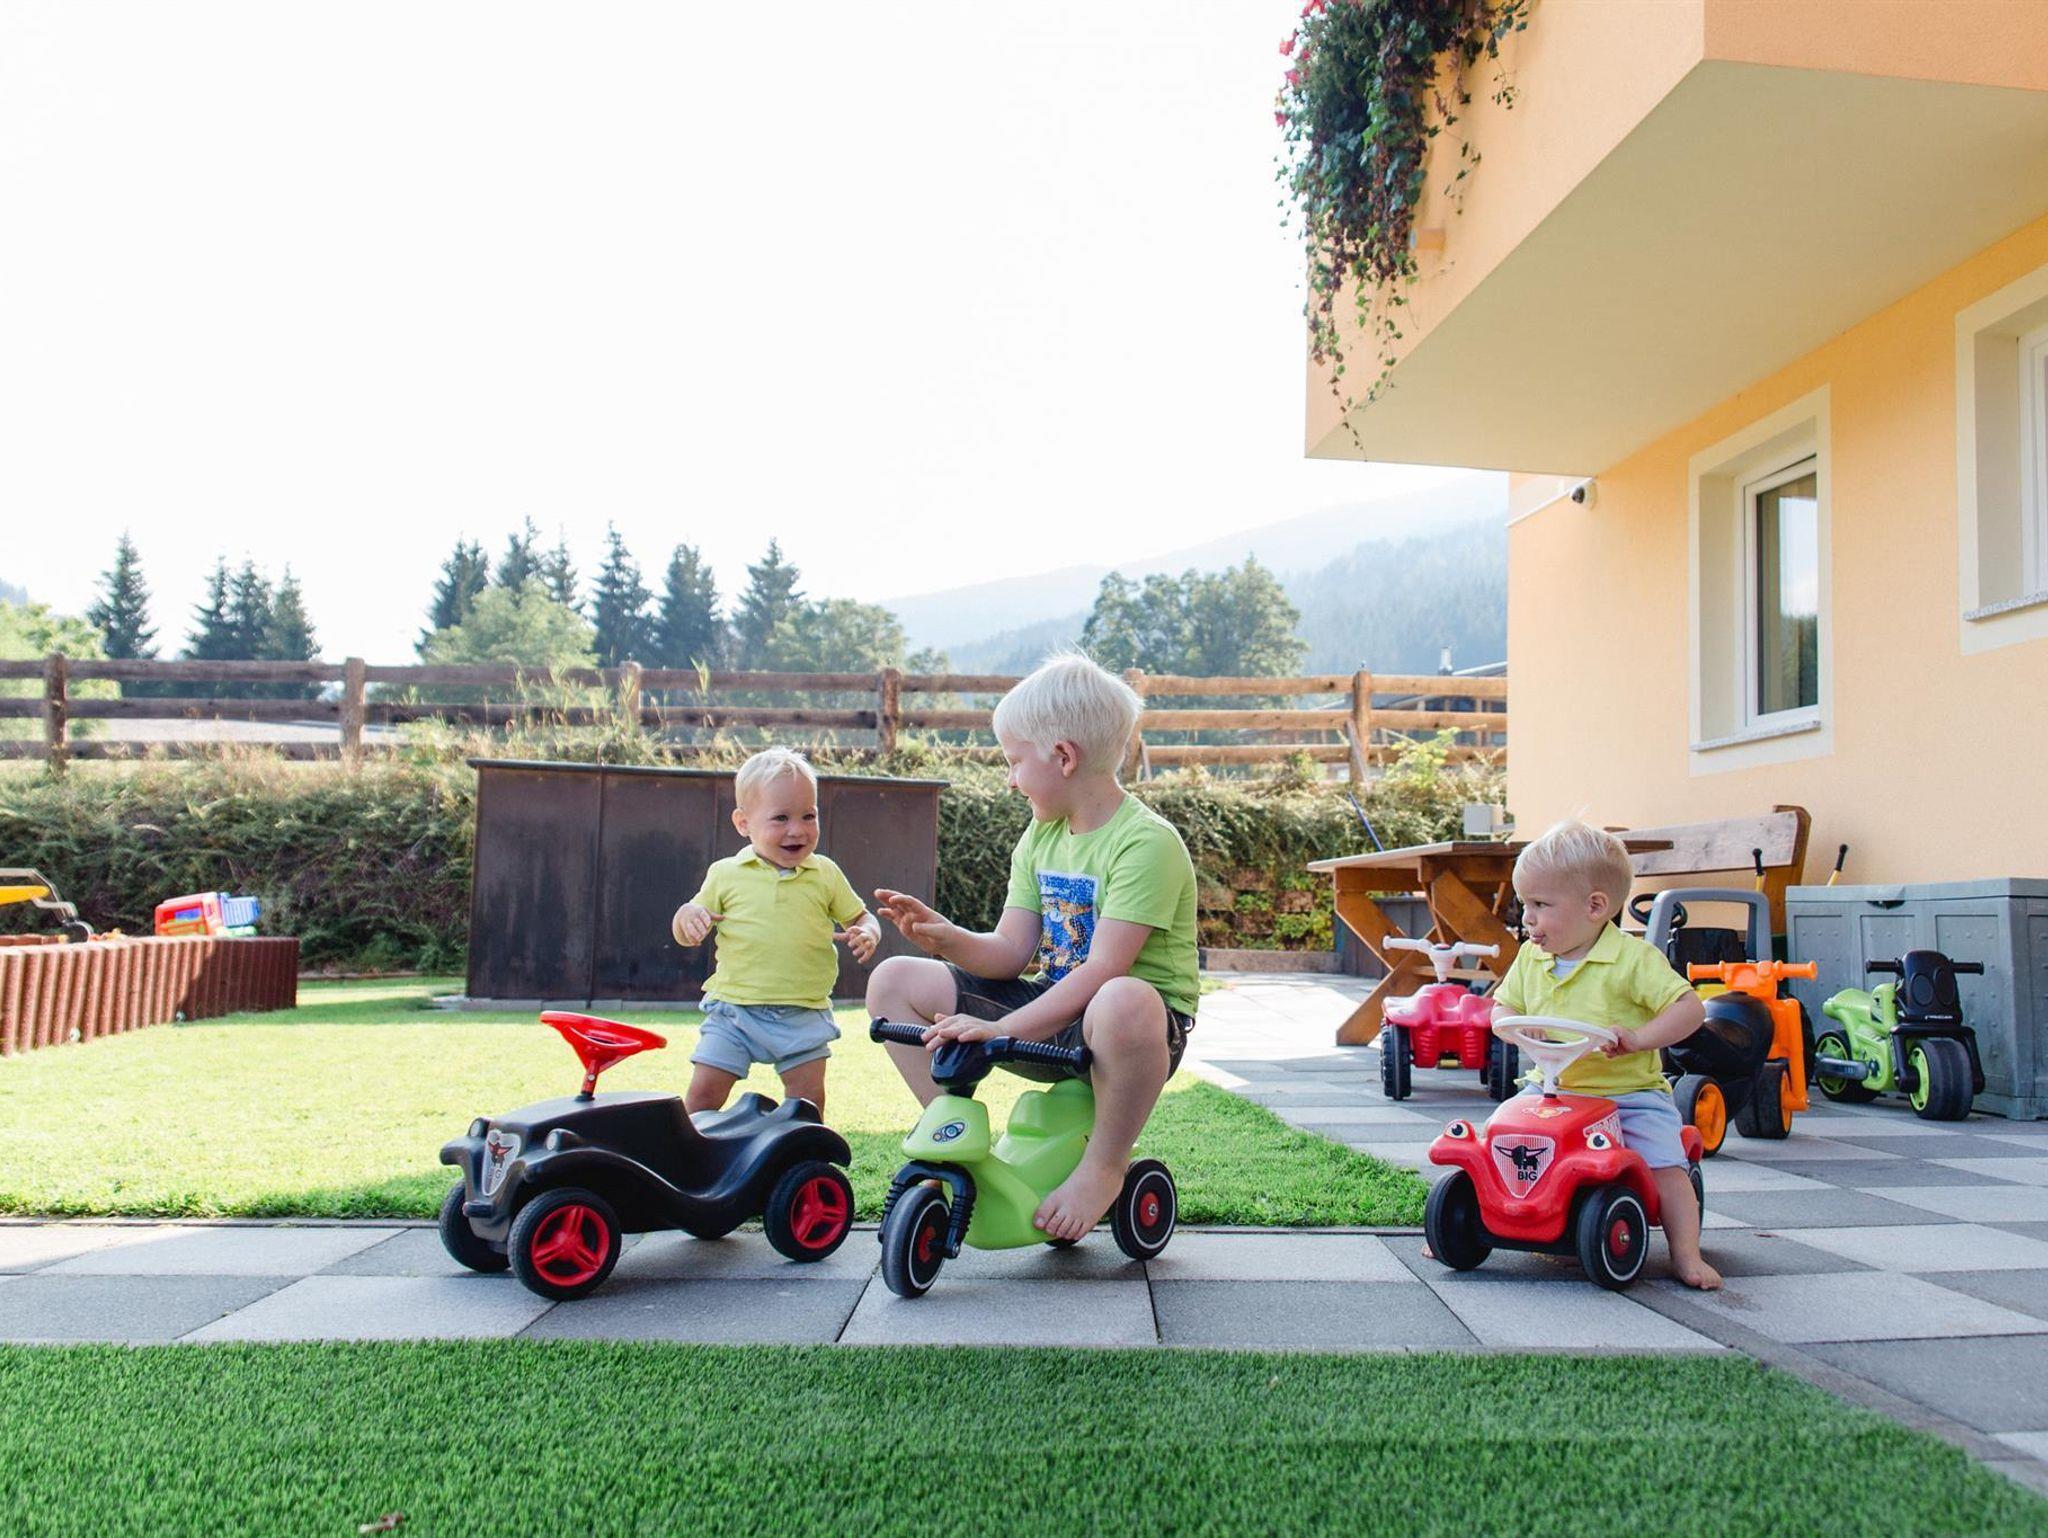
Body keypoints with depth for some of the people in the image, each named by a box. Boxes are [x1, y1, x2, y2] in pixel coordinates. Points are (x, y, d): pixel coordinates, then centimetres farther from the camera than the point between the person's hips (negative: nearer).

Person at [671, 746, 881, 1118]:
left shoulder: (826, 875, 3)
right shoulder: (726, 874, 2)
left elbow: (861, 917, 11)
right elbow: (686, 935, 9)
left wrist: (866, 935, -12)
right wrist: (688, 915, -15)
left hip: (803, 1015, 1)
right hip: (734, 1008, 0)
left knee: (808, 1099, 3)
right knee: (704, 1092, -2)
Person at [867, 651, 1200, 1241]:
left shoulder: (1146, 842, -18)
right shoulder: (1040, 838, 9)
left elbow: (1102, 971, -26)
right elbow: (1010, 952, 4)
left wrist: (1001, 1028, -31)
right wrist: (945, 938, -16)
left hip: (1135, 1014, -7)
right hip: (1050, 1005, 8)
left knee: (1123, 1004, -45)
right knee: (894, 980, -3)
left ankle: (1104, 1166, -18)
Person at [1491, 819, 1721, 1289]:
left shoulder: (1634, 958, -13)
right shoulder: (1531, 957, 4)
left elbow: (1690, 1007, -16)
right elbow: (1502, 1006, 11)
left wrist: (1637, 1037, -30)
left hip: (1630, 1092, -4)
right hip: (1550, 1089, 4)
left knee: (1664, 1162, -18)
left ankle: (1686, 1255, -6)